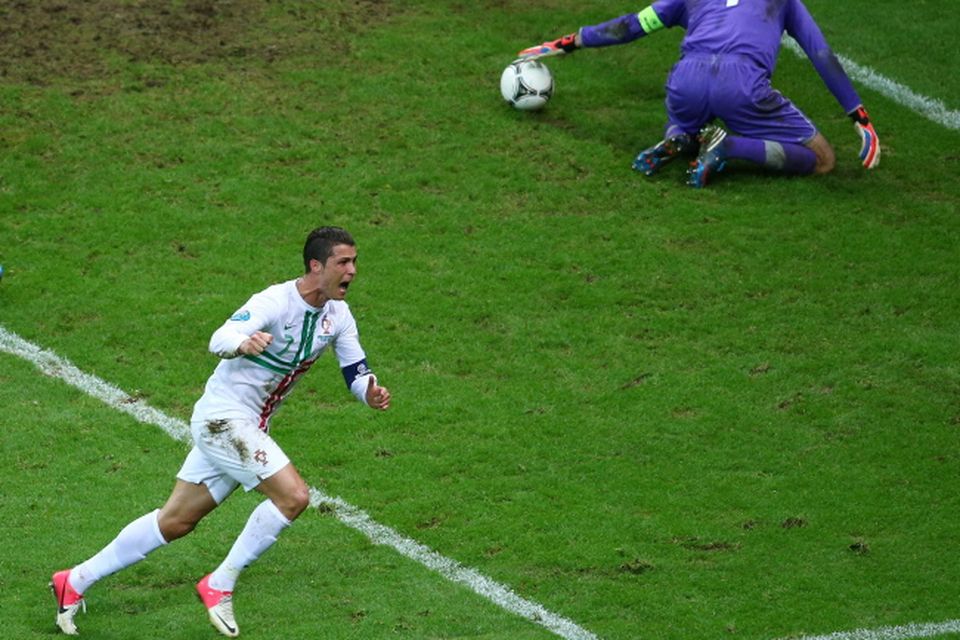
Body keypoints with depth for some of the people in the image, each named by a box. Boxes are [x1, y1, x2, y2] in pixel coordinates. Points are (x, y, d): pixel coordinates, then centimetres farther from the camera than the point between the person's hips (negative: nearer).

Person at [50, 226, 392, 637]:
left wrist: (371, 393, -14)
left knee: (176, 522, 11)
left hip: (248, 429, 8)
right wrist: (243, 343, -59)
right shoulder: (276, 301, -22)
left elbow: (356, 372, 9)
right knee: (293, 496, -20)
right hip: (223, 418, -8)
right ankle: (220, 585, -6)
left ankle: (75, 581, 20)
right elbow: (219, 340, -35)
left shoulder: (337, 314, 3)